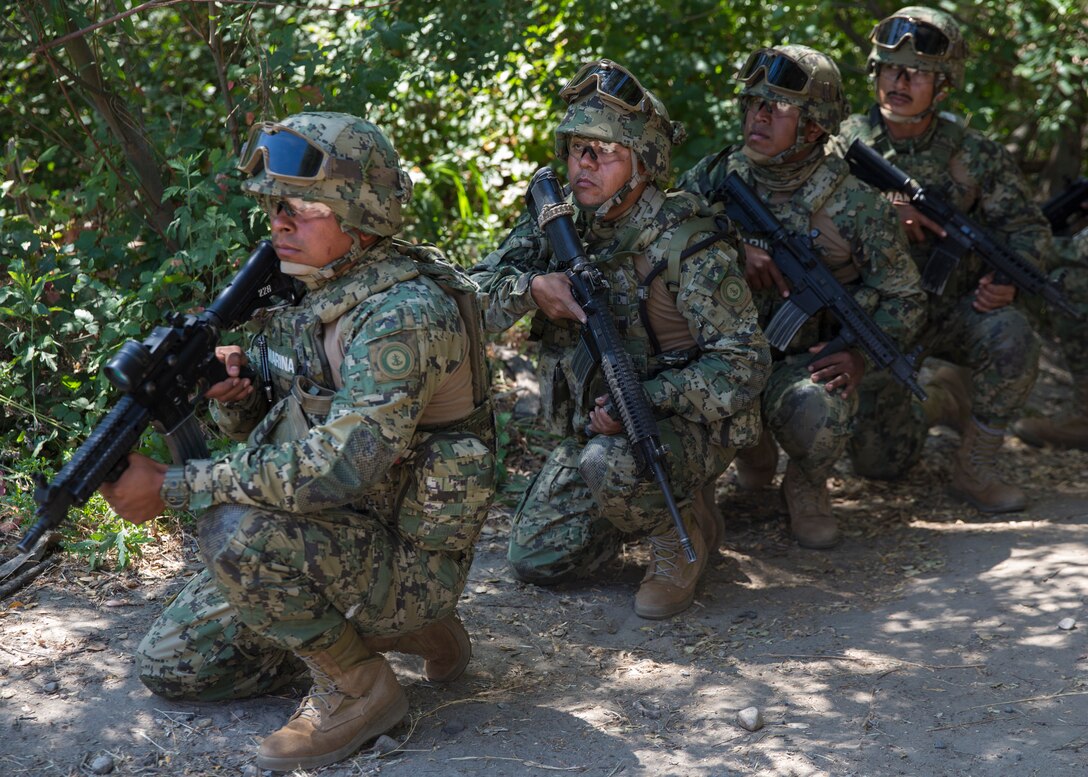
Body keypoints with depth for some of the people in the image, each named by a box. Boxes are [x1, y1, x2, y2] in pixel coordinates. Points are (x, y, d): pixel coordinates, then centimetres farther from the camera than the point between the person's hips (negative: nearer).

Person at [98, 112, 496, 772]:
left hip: (405, 561, -9)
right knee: (170, 665, 10)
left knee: (235, 530, -32)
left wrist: (172, 485, -26)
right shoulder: (323, 295, 6)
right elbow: (272, 432, 14)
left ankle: (357, 688, -11)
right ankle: (383, 626, 16)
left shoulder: (404, 313, -24)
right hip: (335, 541, 10)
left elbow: (336, 470, -33)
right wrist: (233, 394, -11)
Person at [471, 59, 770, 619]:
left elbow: (743, 365, -21)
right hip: (591, 426, 7)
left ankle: (684, 533, -6)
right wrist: (531, 287, -24)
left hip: (684, 422, -7)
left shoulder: (686, 244, -19)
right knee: (535, 559, 1)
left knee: (611, 464, -38)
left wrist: (645, 398, -32)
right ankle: (658, 500, 21)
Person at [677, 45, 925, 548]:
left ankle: (807, 486, 2)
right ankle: (751, 447, 9)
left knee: (819, 412, -38)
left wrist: (860, 355, -19)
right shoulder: (719, 176, -1)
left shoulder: (855, 205, -9)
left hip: (807, 360, -3)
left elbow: (904, 300, -2)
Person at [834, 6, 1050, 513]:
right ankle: (938, 401, 30)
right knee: (878, 461, -5)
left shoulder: (973, 156, -7)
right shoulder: (846, 142, -8)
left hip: (953, 306, 0)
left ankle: (975, 467, -12)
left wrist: (1007, 278, -24)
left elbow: (1026, 229, -2)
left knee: (1011, 339, -35)